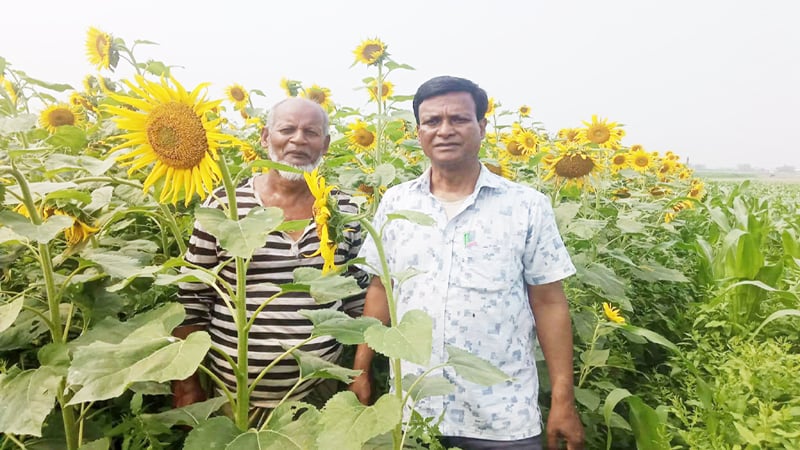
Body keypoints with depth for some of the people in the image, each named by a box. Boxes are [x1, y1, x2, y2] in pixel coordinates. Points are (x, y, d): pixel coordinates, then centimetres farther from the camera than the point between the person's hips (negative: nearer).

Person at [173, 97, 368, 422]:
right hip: (232, 395, -1)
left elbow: (356, 297, 5)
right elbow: (191, 299, -3)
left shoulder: (344, 210, -2)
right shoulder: (224, 206, -9)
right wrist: (188, 387, -2)